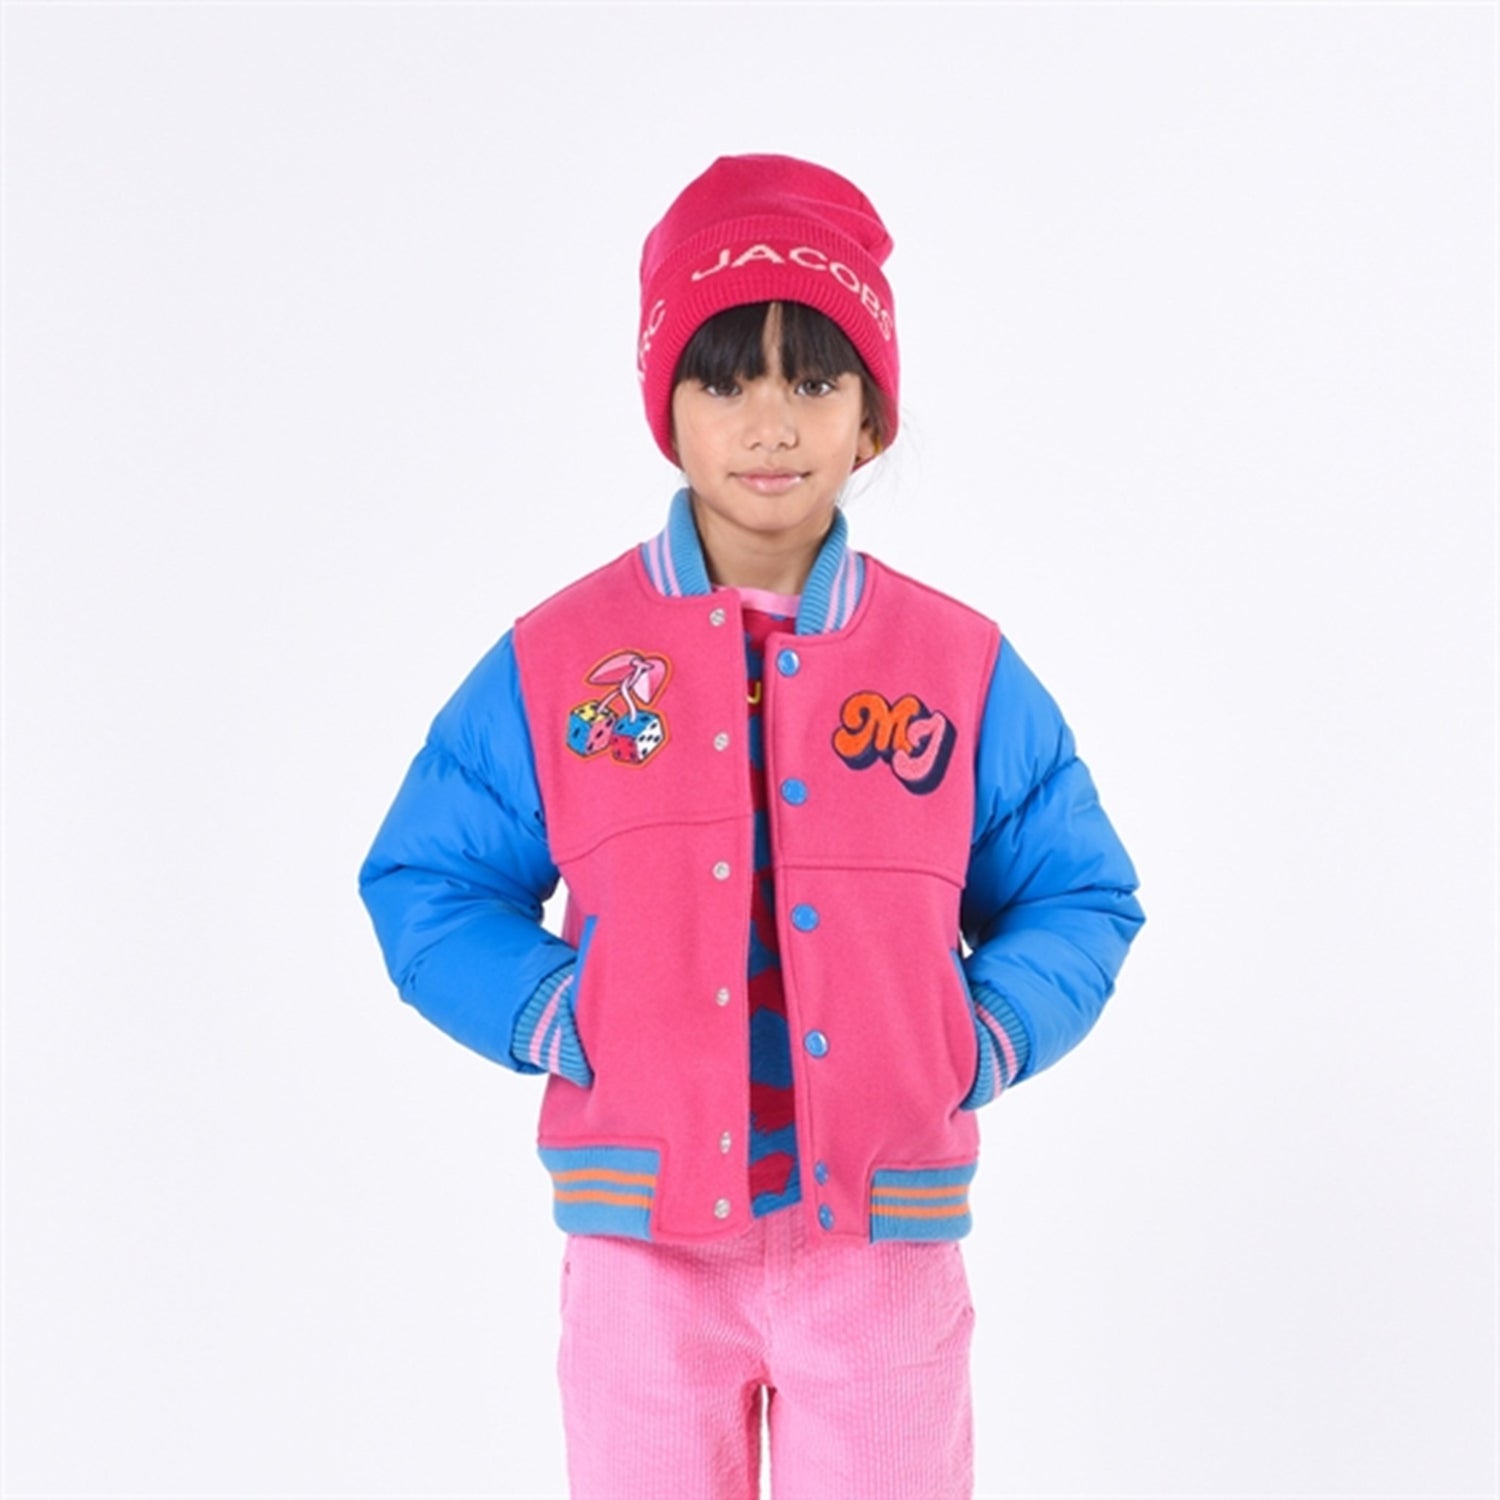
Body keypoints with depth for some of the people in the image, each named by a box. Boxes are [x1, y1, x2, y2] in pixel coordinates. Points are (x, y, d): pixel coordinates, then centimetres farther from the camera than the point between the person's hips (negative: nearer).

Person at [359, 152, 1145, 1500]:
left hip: (886, 1237, 1)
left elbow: (1081, 899, 8)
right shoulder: (557, 662, -1)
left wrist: (982, 1039, -8)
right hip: (643, 1237, 0)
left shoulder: (963, 669, 0)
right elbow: (425, 887, 5)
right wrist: (562, 1018, -10)